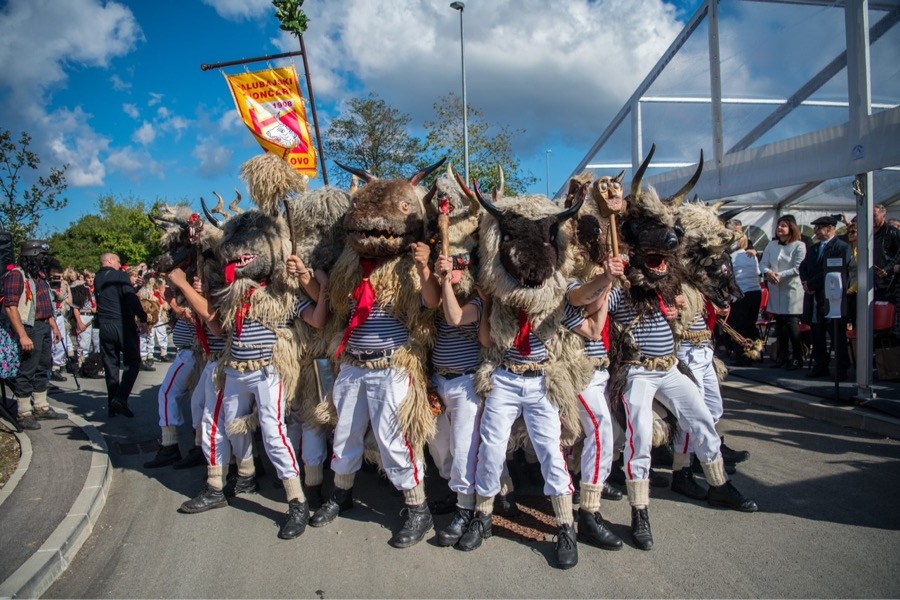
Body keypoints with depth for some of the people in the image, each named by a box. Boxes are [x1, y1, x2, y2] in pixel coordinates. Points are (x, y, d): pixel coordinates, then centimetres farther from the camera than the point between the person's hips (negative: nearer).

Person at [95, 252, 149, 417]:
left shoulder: (97, 279, 12)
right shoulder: (121, 276, -7)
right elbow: (132, 298, -15)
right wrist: (143, 318, -13)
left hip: (104, 326, 6)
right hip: (123, 324, -6)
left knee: (110, 365, 11)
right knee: (132, 362, 2)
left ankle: (113, 406, 12)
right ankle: (120, 398, -13)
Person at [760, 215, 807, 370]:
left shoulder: (799, 246, -5)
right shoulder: (771, 245, 12)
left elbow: (798, 269, -12)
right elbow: (763, 263, 6)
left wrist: (779, 275, -17)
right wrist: (768, 272, -15)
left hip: (792, 289, -5)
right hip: (775, 290, 5)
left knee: (792, 325, -5)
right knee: (779, 324, 10)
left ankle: (797, 357, 5)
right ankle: (783, 354, 21)